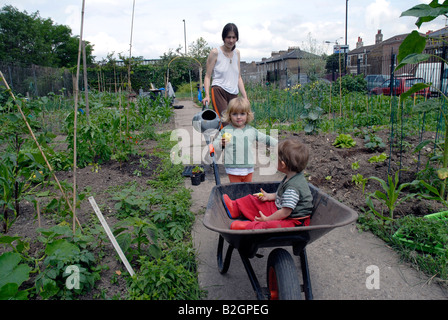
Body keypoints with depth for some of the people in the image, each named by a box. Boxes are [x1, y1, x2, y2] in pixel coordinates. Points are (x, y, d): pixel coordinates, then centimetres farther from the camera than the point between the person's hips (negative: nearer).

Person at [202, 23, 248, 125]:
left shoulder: (237, 53, 17)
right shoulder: (215, 52, 1)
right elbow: (207, 76, 1)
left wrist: (245, 97, 13)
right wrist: (207, 95, -14)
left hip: (234, 94, 5)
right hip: (219, 92, -5)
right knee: (224, 125, -19)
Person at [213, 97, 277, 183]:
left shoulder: (251, 130, 4)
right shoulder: (225, 130, -4)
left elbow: (265, 138, 14)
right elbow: (215, 145, -3)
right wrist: (221, 144, -24)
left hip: (248, 168, 3)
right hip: (233, 169, -3)